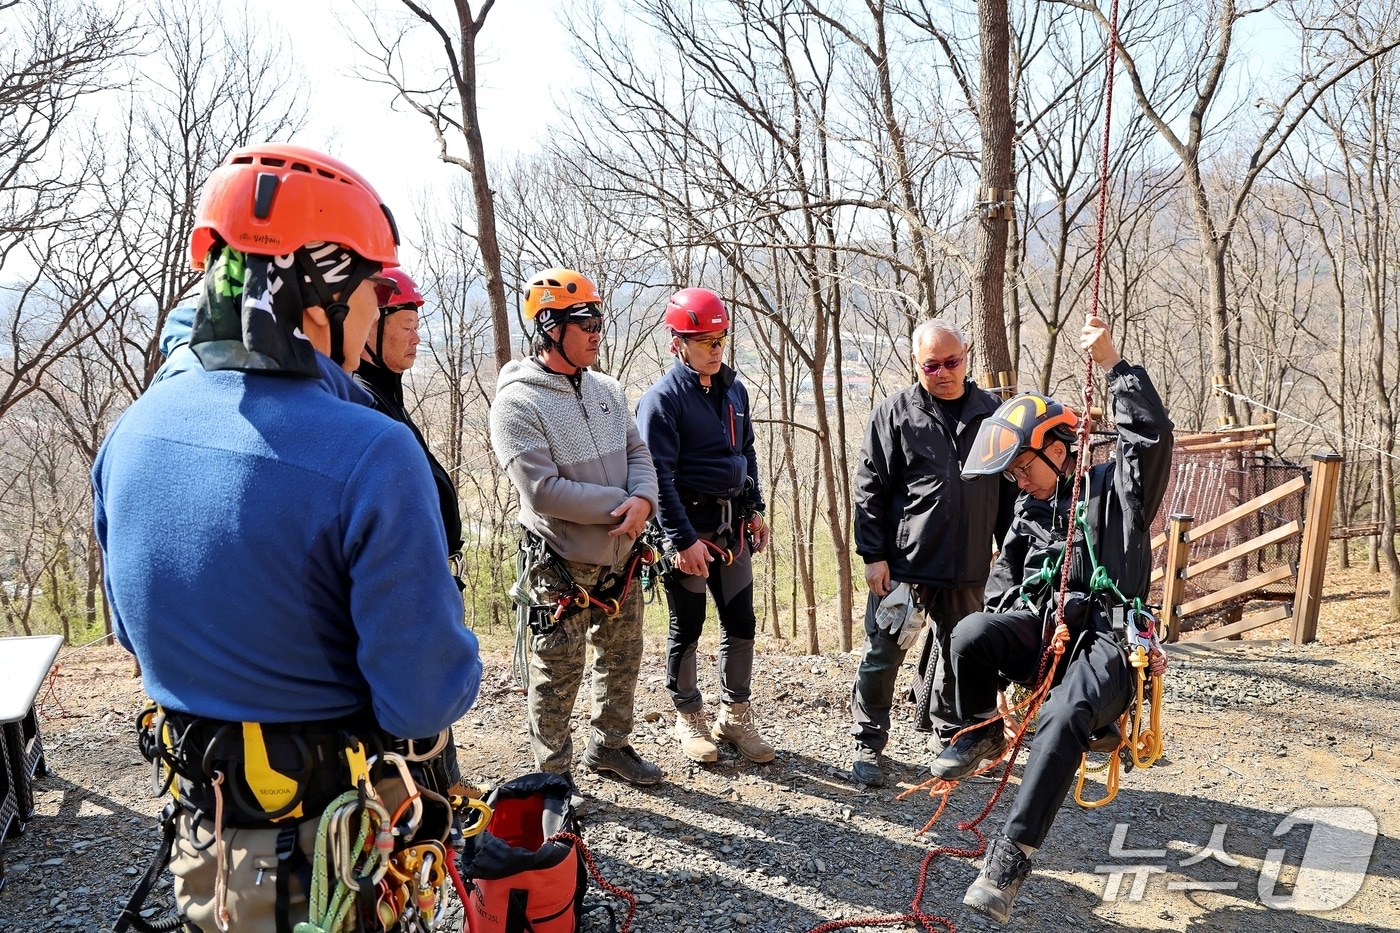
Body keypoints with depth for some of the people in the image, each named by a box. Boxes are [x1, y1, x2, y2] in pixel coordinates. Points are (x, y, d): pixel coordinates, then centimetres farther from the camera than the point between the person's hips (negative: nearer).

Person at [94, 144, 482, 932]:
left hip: (199, 835, 6)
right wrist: (445, 623, -3)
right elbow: (428, 699, -24)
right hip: (336, 860, -6)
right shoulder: (372, 457, -28)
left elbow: (137, 630, 9)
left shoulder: (131, 433, -5)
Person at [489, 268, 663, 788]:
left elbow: (637, 453, 5)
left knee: (622, 661, 21)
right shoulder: (516, 402, -17)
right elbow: (543, 490, -24)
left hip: (621, 559, 7)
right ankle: (555, 774, 24)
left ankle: (609, 746, 42)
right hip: (561, 567, -7)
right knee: (558, 677, 5)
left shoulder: (607, 390, 5)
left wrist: (643, 500, -17)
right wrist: (620, 505, -19)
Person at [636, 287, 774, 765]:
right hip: (689, 528, -6)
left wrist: (755, 510, 14)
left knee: (741, 623, 10)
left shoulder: (733, 389, 9)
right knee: (686, 628, 7)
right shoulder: (662, 399, -13)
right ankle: (689, 718, 24)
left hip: (732, 527, 6)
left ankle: (735, 716, 25)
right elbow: (659, 476, -17)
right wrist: (683, 539, -20)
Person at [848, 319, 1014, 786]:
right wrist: (873, 555, -9)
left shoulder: (993, 412, 6)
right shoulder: (894, 413, -4)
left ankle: (949, 731, 38)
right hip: (904, 563, -3)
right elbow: (869, 490, -5)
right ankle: (868, 743, 15)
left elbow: (1009, 489, 12)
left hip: (969, 568, 4)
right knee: (883, 653, 0)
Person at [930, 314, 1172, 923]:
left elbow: (1152, 434, -15)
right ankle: (981, 734, -1)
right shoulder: (1029, 510, 18)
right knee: (971, 633, -28)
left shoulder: (1115, 489, 2)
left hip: (1103, 642, -5)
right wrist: (997, 631, 7)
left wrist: (1113, 362, -16)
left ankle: (1012, 855, -30)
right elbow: (1005, 575, 24)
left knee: (1062, 718, -35)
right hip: (1040, 631, 5)